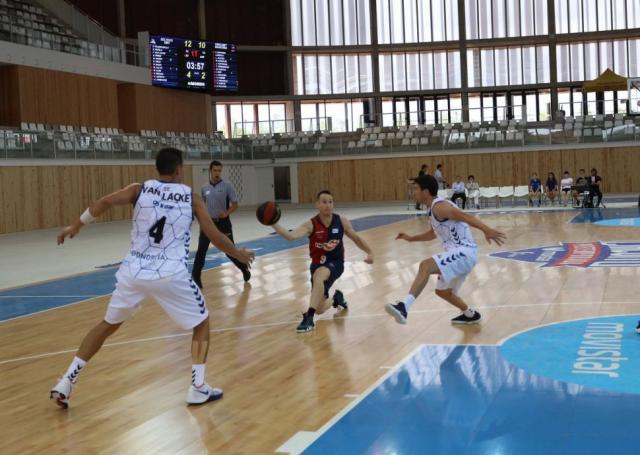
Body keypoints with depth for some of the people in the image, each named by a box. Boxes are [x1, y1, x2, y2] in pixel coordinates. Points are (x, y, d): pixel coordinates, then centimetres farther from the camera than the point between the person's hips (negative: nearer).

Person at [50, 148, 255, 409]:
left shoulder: (139, 190, 8)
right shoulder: (192, 198, 6)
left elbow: (105, 202, -7)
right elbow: (215, 237, 6)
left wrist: (76, 225, 6)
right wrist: (239, 255, 23)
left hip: (133, 271, 3)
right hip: (170, 275, -3)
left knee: (108, 325, 22)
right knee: (202, 323, 18)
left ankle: (66, 382, 18)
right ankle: (198, 388, 10)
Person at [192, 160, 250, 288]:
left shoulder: (227, 186, -7)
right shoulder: (204, 189, 4)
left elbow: (235, 205, -7)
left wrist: (227, 213, -25)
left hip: (223, 222, -3)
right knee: (201, 251, -5)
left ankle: (244, 269, 29)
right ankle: (195, 278, -1)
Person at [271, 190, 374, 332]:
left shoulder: (341, 221, -6)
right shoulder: (311, 225, -14)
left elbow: (356, 238, 10)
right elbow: (291, 236, -30)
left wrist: (369, 252, 4)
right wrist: (273, 224, -44)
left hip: (335, 262, -2)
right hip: (318, 264, 2)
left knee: (318, 276, -38)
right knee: (320, 309, 7)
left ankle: (309, 318, -37)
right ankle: (336, 298, 43)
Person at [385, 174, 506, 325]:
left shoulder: (439, 206, -13)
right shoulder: (435, 208, 18)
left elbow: (465, 216, -27)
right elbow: (435, 233, 36)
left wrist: (486, 230, -39)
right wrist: (411, 238, 32)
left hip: (464, 253, -11)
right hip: (460, 254, 11)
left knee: (426, 266, -31)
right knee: (442, 291, 27)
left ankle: (404, 307, -44)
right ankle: (470, 315, 47)